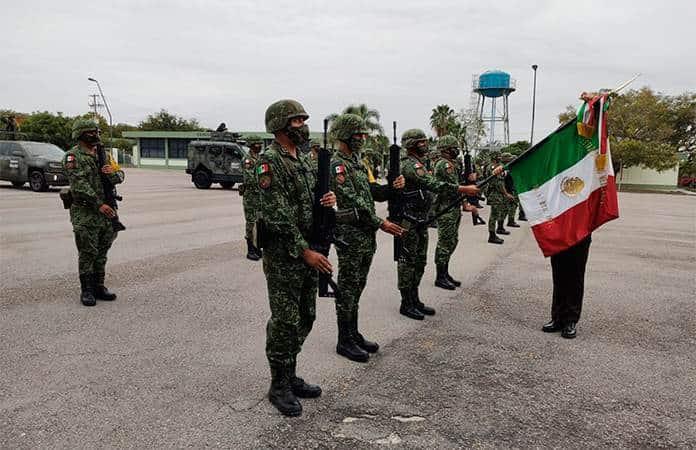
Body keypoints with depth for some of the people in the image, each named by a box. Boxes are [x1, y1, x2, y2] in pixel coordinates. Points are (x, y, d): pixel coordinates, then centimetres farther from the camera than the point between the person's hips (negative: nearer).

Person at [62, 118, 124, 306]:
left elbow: (120, 176, 12)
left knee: (101, 253, 11)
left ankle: (99, 287, 21)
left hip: (106, 211, 6)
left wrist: (113, 172, -12)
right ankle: (86, 291, 9)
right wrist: (99, 204, -22)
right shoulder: (73, 156, -6)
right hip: (85, 213, -6)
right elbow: (80, 185, -17)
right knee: (88, 253, -1)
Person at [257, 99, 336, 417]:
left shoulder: (304, 160, 14)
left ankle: (290, 376, 30)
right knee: (285, 322, 1)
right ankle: (279, 387, 17)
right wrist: (305, 251, -21)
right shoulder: (269, 161, -13)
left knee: (304, 319, 15)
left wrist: (327, 200, -4)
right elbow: (278, 215, -20)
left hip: (308, 251, 8)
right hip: (283, 255, -8)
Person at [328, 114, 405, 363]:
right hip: (350, 237, -9)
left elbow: (373, 192, 16)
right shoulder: (337, 165, -13)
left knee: (356, 287, 15)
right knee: (347, 289, 0)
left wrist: (393, 187, -4)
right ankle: (344, 341, 11)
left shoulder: (358, 162, 16)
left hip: (366, 236, 9)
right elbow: (353, 203, -20)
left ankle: (353, 334, 27)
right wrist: (380, 223, -20)